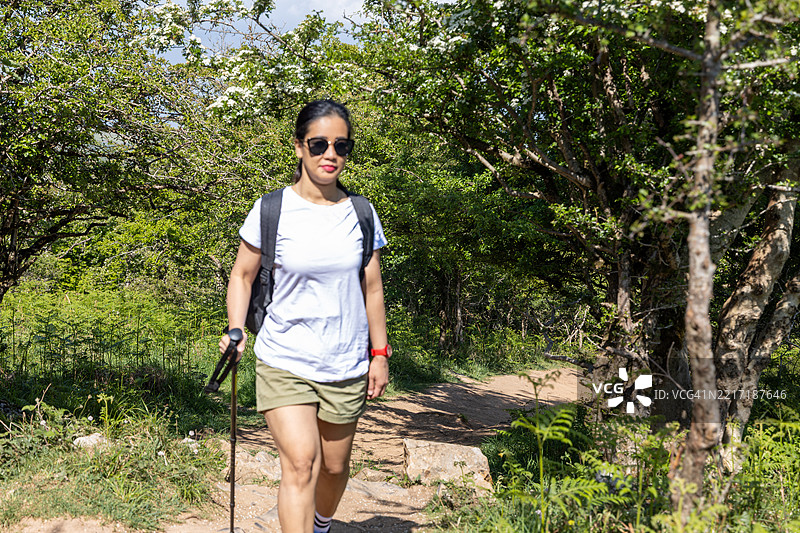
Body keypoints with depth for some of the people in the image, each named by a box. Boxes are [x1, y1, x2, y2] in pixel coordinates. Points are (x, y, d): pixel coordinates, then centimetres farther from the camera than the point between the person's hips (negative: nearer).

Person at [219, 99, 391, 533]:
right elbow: (242, 274, 5)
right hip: (284, 362, -3)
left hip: (347, 365, 3)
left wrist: (379, 354, 8)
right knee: (300, 464, -16)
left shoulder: (361, 215, 3)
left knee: (334, 466, 13)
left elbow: (372, 289, 9)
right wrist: (235, 331, -9)